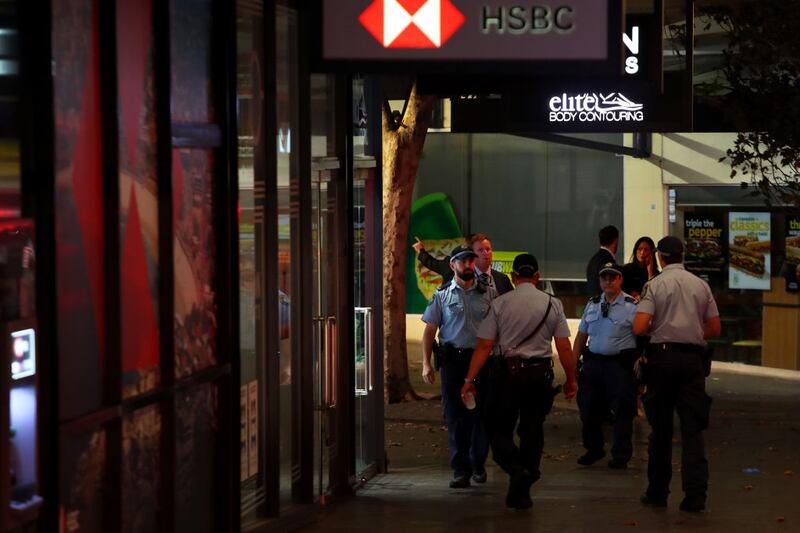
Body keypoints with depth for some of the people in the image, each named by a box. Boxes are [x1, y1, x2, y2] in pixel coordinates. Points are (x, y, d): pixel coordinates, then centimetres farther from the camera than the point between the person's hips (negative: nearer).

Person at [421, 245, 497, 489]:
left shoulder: (488, 293, 6)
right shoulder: (442, 295, 5)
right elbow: (429, 330, 5)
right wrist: (426, 364, -3)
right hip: (453, 358, 0)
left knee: (481, 413, 4)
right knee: (454, 415, 0)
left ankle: (478, 464, 20)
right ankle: (460, 469, 5)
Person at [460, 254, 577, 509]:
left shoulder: (499, 304, -2)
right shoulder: (552, 304, 2)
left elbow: (484, 346, -6)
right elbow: (564, 347, 0)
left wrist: (470, 379, -2)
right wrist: (571, 379, 11)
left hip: (508, 371, -2)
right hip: (541, 373, 2)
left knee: (499, 428, 9)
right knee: (532, 430, 11)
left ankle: (516, 469, -17)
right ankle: (521, 493, 14)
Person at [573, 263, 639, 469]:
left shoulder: (632, 306, -5)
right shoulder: (592, 305, 13)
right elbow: (581, 335, 17)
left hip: (619, 364, -5)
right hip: (593, 363, 5)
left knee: (622, 411, -1)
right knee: (588, 408, 11)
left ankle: (621, 456, 11)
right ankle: (593, 450, 29)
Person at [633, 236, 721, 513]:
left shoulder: (655, 285, -4)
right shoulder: (701, 285, 6)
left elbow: (639, 327, -13)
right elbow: (714, 328, 10)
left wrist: (655, 328, 8)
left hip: (663, 357, -2)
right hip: (693, 358, 2)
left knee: (660, 427, 9)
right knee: (692, 428, -1)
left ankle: (658, 492, 15)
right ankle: (695, 494, -10)